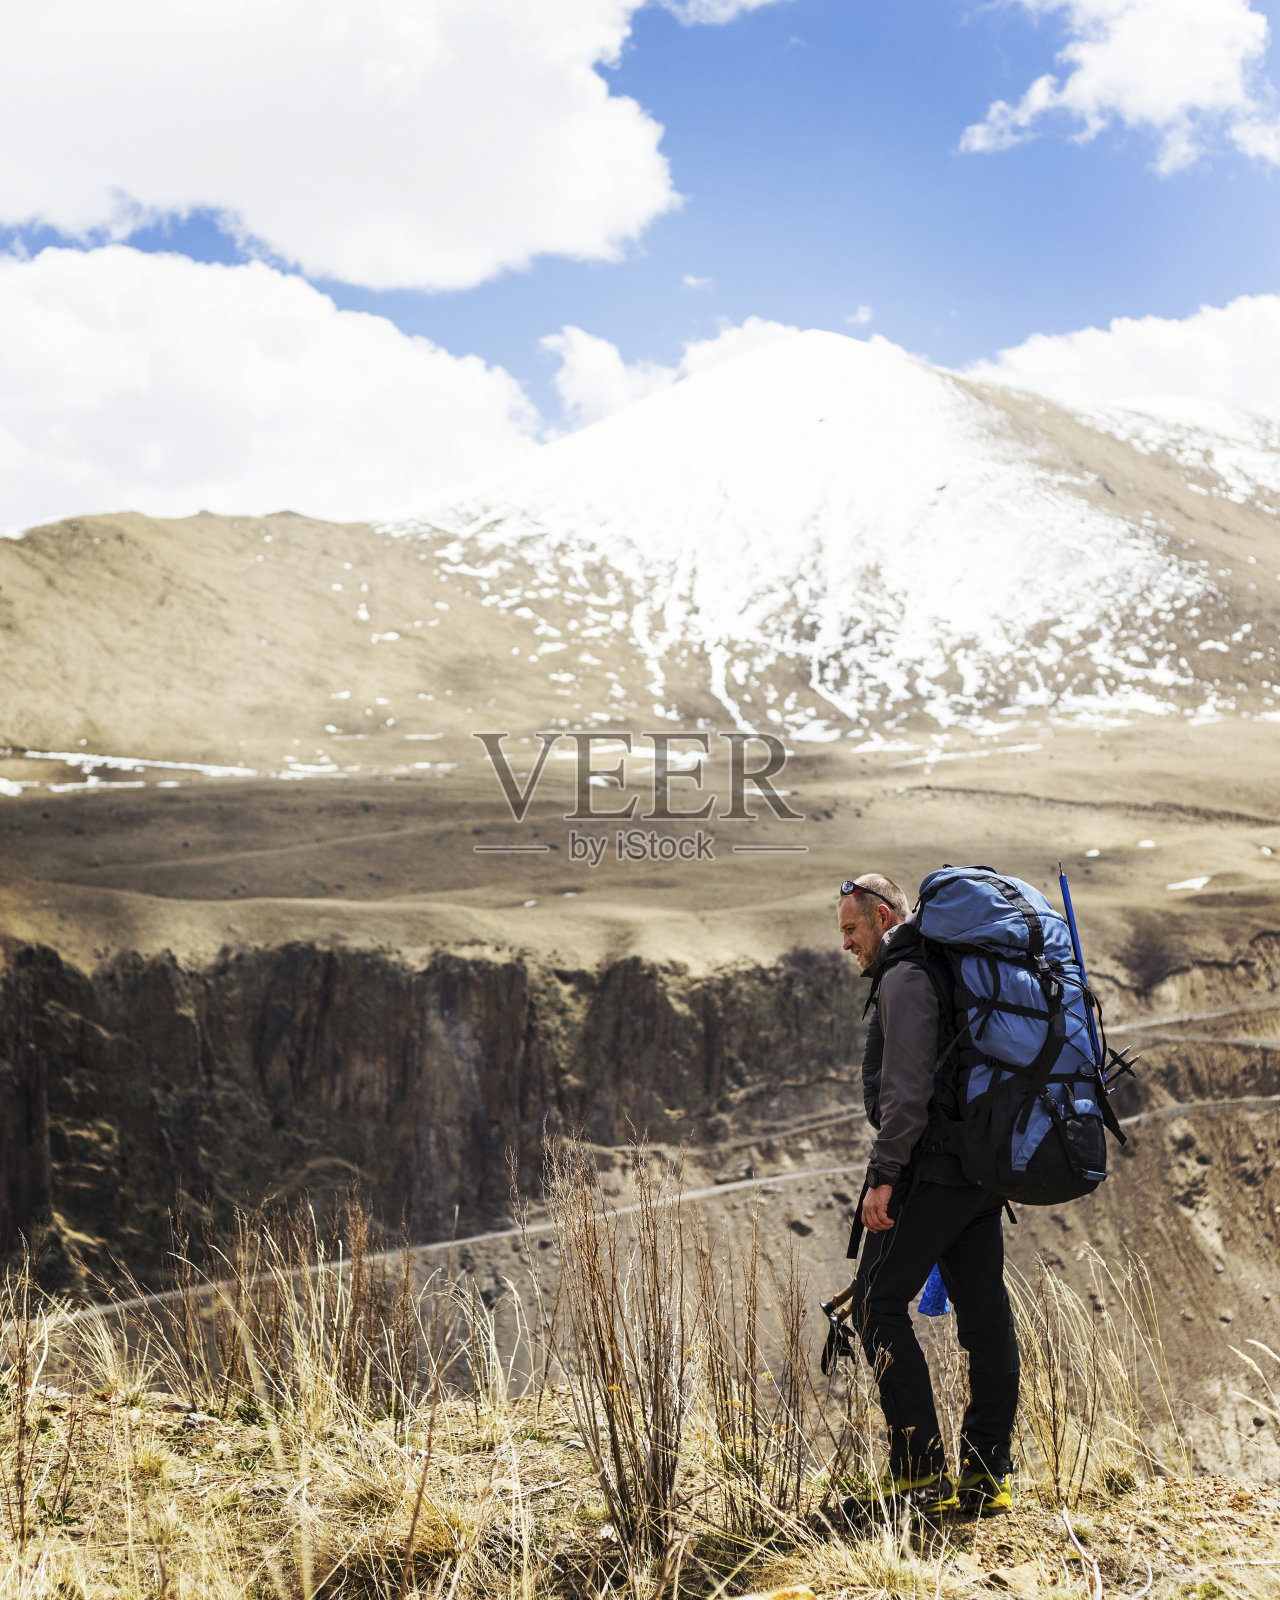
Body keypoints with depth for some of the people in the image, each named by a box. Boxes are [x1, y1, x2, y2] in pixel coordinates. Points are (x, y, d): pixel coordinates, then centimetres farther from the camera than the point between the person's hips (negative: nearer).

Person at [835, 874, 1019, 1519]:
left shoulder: (905, 978, -9)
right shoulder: (951, 972, 22)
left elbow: (907, 1087, -19)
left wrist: (883, 1174, -20)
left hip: (934, 1168, -10)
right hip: (984, 1173, 10)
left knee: (878, 1305, -6)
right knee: (985, 1316, 7)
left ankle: (920, 1475, -9)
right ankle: (986, 1478, 12)